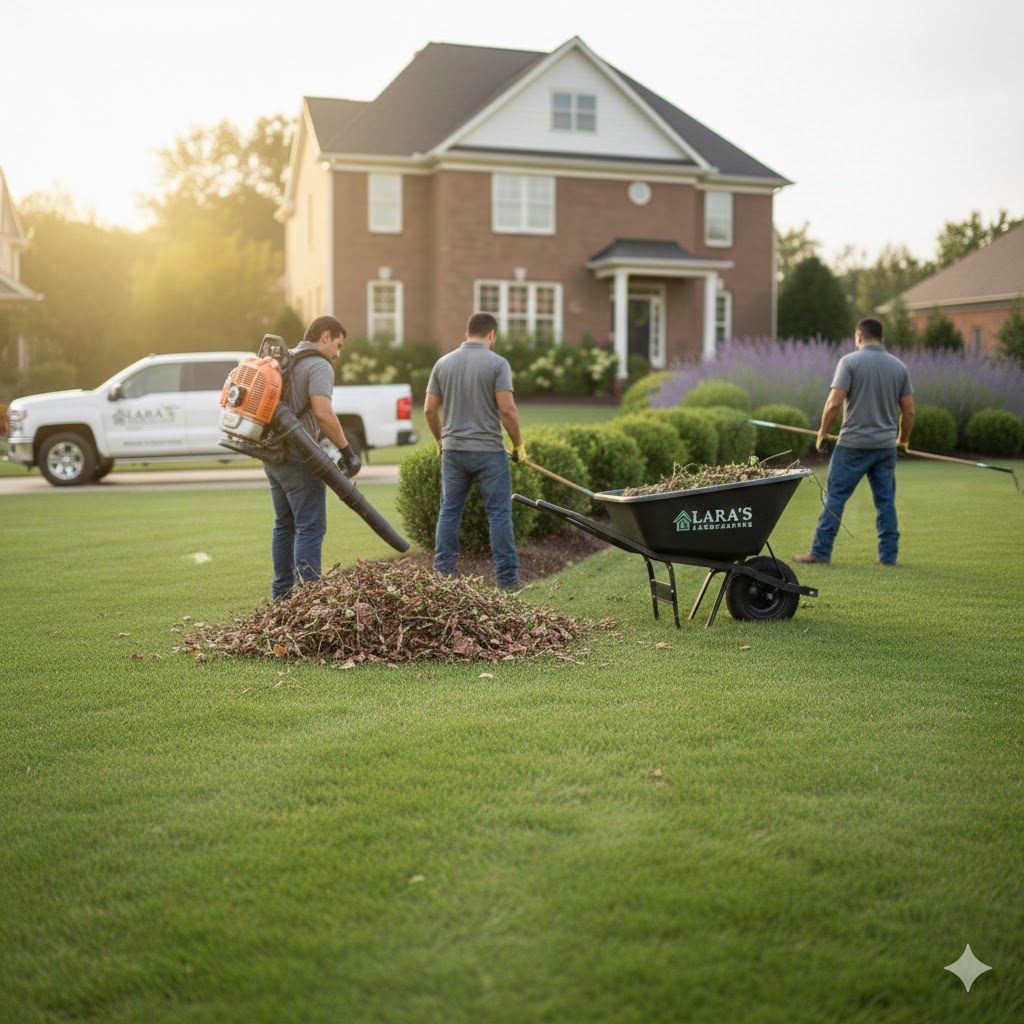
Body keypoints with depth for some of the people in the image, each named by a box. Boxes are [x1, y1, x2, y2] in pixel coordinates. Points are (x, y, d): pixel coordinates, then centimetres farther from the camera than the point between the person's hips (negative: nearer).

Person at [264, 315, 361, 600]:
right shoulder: (319, 366, -13)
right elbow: (323, 413, -26)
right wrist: (347, 451, -19)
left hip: (274, 457, 9)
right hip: (300, 461, -9)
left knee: (284, 526, 16)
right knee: (310, 528, -7)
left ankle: (282, 595, 22)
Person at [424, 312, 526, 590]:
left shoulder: (443, 363, 6)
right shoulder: (497, 363, -8)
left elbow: (429, 409, 7)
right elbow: (507, 410, -15)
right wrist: (518, 445, -2)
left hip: (453, 450, 4)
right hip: (489, 451, -4)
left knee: (449, 512, 11)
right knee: (499, 514, 2)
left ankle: (443, 574, 11)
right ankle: (507, 579, 3)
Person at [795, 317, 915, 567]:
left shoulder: (850, 361, -6)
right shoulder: (899, 366, 8)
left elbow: (834, 404, -13)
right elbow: (908, 411, 8)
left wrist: (822, 433, 1)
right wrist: (903, 440, 23)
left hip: (853, 443, -4)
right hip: (886, 445, 4)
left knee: (835, 497, -1)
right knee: (886, 501, 9)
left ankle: (821, 553, -2)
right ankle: (889, 555, 11)